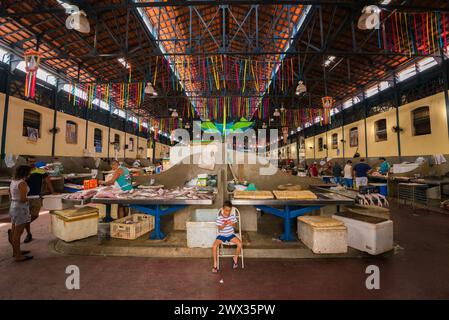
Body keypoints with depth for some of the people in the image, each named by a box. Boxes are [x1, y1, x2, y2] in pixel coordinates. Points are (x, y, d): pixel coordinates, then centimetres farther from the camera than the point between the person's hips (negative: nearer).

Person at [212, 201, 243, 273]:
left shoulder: (232, 215, -8)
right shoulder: (219, 217, -15)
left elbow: (234, 225, -1)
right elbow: (219, 228, -11)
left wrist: (231, 223, -24)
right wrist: (224, 225, -31)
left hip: (231, 234, 2)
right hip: (222, 235, -1)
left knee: (240, 243, -22)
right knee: (214, 246, -24)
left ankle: (235, 257, 7)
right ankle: (215, 264, -3)